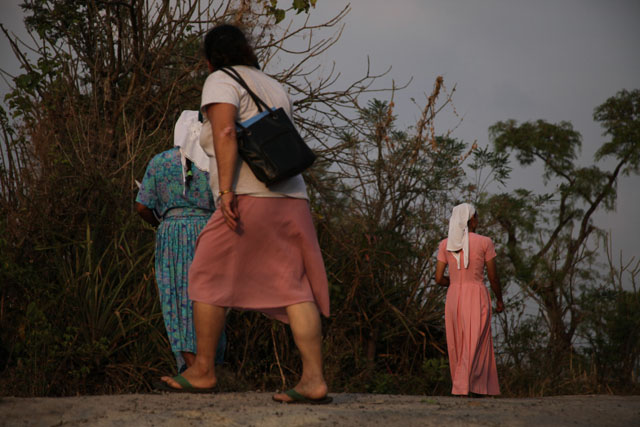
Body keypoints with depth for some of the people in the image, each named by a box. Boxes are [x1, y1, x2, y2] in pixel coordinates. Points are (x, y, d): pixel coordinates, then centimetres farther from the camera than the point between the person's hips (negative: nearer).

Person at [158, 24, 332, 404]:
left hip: (250, 199, -7)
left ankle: (203, 372, 10)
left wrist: (225, 190, -21)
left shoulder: (221, 81, 1)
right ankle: (314, 380, -9)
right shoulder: (276, 88, 24)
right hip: (292, 199, 7)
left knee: (208, 278, 6)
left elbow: (225, 132, -15)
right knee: (295, 290, 0)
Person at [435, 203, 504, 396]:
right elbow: (493, 277, -2)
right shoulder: (484, 242, -6)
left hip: (454, 299, 4)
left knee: (459, 349, 15)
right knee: (474, 351, -4)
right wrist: (499, 299, 15)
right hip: (477, 300, -4)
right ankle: (460, 394, -17)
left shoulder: (445, 244, 3)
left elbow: (439, 278, 2)